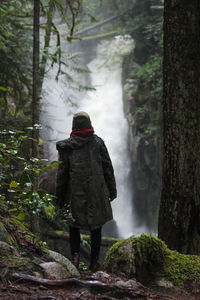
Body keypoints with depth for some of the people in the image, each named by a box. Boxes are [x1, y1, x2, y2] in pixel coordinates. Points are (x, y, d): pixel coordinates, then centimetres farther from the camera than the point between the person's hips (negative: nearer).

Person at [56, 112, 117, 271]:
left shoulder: (66, 146, -1)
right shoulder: (97, 142, -1)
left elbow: (62, 173, 1)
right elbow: (108, 168, 1)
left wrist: (60, 198, 9)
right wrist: (112, 190, 10)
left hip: (75, 192, 0)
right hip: (96, 192, 0)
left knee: (74, 225, 14)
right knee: (96, 226, 9)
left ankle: (75, 254, -4)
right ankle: (94, 261, 11)